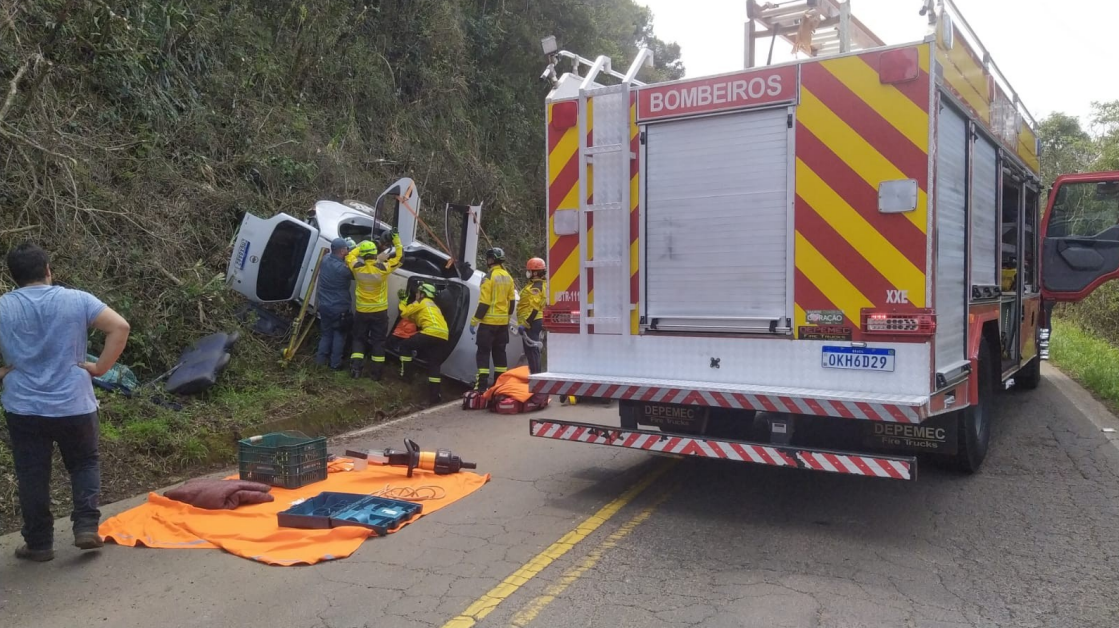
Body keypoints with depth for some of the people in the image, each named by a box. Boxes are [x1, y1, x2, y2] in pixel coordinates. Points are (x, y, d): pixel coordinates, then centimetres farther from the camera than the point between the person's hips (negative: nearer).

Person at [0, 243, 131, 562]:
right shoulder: (76, 299, -4)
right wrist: (100, 368, -5)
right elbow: (120, 327, -11)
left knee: (32, 476, 11)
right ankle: (86, 527, 8)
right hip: (74, 404, -1)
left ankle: (39, 543, 19)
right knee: (84, 464, 18)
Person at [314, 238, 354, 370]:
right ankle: (335, 363, 12)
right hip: (339, 308, -6)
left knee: (326, 333, 21)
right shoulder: (343, 268, -24)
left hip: (324, 305, 6)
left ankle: (321, 358, 21)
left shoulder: (325, 260, -2)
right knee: (339, 334, 10)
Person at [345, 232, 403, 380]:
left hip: (361, 311, 2)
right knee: (378, 341, 8)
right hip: (380, 311, -2)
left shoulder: (357, 268, -13)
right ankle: (376, 372, 11)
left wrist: (362, 246, 9)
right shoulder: (382, 268, -19)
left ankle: (355, 369, 5)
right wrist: (397, 241, 1)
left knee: (359, 339, 14)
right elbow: (399, 257, -7)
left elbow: (350, 256, 8)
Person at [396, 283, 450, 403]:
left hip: (431, 332, -7)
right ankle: (434, 394, 5)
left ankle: (404, 374, 10)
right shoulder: (433, 305, 36)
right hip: (443, 336, 7)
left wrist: (403, 300, 25)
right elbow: (418, 319, 34)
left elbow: (404, 313, 11)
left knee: (405, 345, 13)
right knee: (435, 365, 12)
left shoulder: (422, 302, 13)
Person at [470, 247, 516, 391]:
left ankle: (482, 384, -7)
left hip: (489, 321, -7)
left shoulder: (490, 276, -14)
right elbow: (512, 301, 12)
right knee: (499, 352, 14)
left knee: (483, 352, -3)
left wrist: (474, 321, -13)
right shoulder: (508, 277, 8)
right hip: (503, 321, 7)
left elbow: (484, 302, -17)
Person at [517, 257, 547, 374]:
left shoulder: (535, 287, -17)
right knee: (533, 349, 16)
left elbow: (534, 308, -24)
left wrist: (524, 323, -24)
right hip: (536, 321, 11)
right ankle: (536, 373, 22)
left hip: (531, 322, -11)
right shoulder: (539, 285, 17)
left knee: (531, 350, -9)